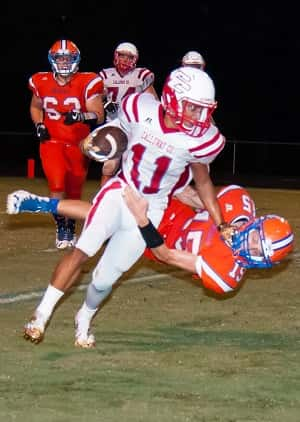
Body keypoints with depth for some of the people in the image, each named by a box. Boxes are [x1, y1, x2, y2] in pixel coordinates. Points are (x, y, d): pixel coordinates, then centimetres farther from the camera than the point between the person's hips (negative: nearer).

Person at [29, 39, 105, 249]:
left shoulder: (87, 83, -12)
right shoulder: (42, 83, -2)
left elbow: (99, 116, -15)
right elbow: (35, 107, 18)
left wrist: (80, 116, -34)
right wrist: (39, 125, 0)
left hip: (78, 145, -1)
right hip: (52, 143, 1)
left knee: (74, 192, 9)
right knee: (57, 186, -17)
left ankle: (71, 228, 35)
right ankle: (61, 228, 5)